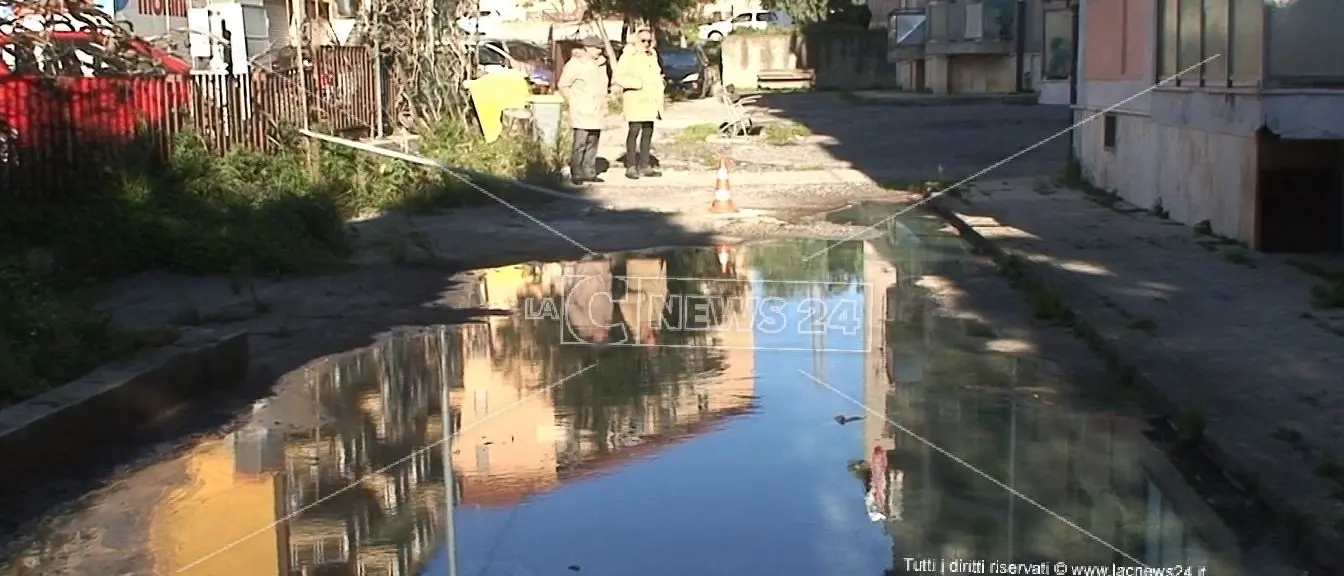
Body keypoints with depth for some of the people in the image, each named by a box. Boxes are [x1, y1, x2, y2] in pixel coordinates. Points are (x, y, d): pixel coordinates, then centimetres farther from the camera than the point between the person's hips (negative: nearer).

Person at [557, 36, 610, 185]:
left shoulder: (600, 63, 12)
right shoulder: (575, 64, -10)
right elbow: (563, 85, -7)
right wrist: (572, 103, -5)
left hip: (596, 112, 7)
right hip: (581, 113, -7)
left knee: (592, 143, 9)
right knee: (580, 143, -11)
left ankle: (589, 173, 15)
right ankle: (576, 175, -7)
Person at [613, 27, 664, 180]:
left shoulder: (652, 56, 17)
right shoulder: (629, 55, -6)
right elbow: (618, 77, -13)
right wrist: (638, 83, -19)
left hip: (650, 99, 7)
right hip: (635, 99, -7)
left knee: (648, 130, 6)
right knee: (635, 130, -12)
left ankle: (644, 166, 12)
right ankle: (631, 166, -9)